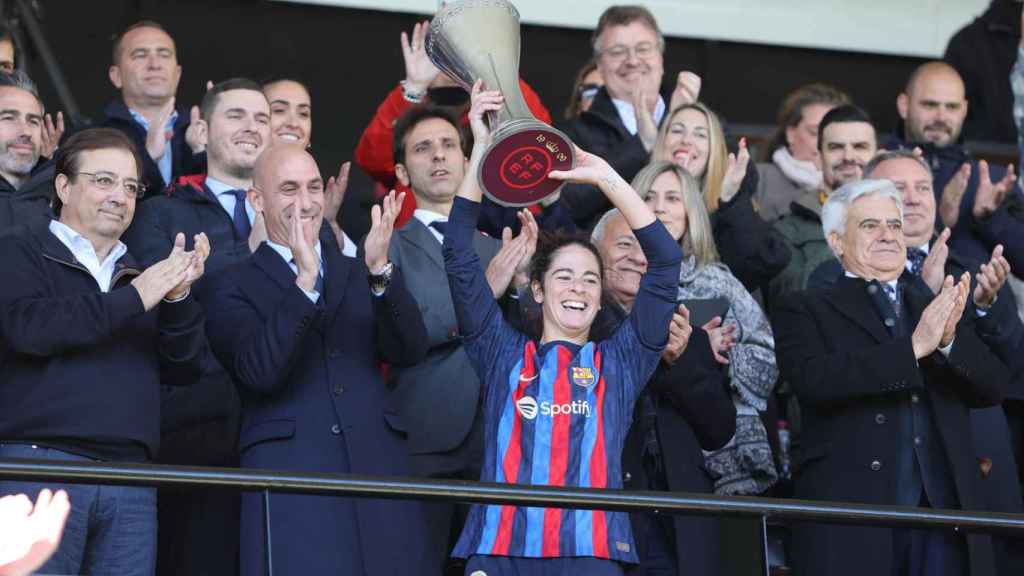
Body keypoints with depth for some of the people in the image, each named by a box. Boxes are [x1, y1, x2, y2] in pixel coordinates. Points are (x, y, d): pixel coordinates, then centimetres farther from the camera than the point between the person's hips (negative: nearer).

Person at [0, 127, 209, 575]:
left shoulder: (142, 277, 22)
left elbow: (183, 369, 14)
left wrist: (178, 298, -4)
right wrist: (132, 301, -10)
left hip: (131, 480, 5)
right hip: (40, 463, -5)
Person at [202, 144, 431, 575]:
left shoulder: (360, 275, 17)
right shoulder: (232, 288, 6)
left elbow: (409, 351, 1)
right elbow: (260, 372, -10)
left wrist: (381, 270, -13)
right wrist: (304, 282, -18)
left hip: (377, 473, 3)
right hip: (290, 485, -3)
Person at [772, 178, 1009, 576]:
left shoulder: (937, 308, 18)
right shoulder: (804, 311, 6)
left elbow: (992, 388, 8)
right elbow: (814, 379, -13)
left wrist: (949, 340, -12)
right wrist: (913, 347, -17)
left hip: (942, 509, 3)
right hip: (852, 516, -3)